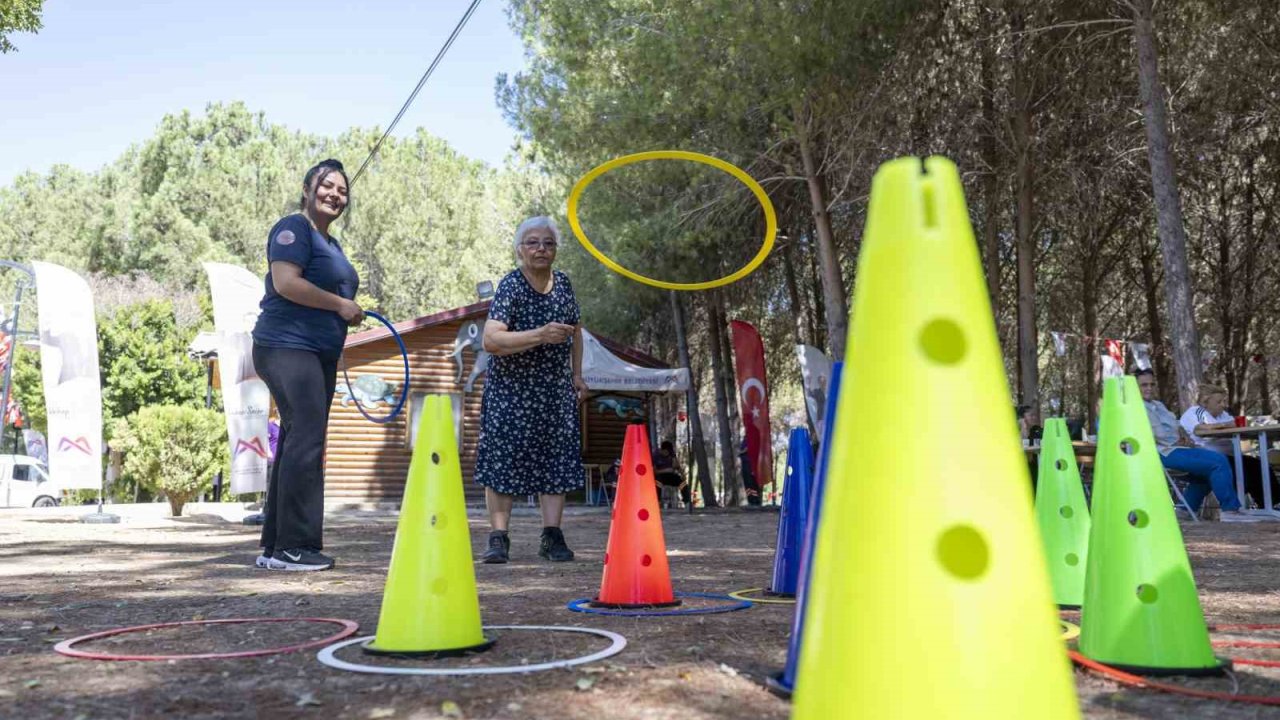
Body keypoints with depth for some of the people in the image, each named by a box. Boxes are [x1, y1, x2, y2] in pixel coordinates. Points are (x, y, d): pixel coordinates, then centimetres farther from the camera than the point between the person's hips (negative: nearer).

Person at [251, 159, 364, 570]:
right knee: (306, 438, -15)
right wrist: (339, 304, -14)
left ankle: (276, 544, 15)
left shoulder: (331, 244, 22)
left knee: (298, 443, 9)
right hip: (288, 347, -10)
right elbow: (286, 282, -19)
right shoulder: (293, 229, -6)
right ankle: (293, 547, -12)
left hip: (319, 355, 10)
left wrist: (350, 313, 13)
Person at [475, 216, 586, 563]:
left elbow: (575, 330, 20)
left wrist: (577, 375, 16)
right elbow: (491, 340, -27)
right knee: (504, 459, -3)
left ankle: (552, 537, 11)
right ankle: (499, 537, 5)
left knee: (556, 459, 4)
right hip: (511, 389, -5)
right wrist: (540, 335, -34)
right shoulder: (511, 286, -14)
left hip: (556, 390, 5)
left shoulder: (563, 283, 5)